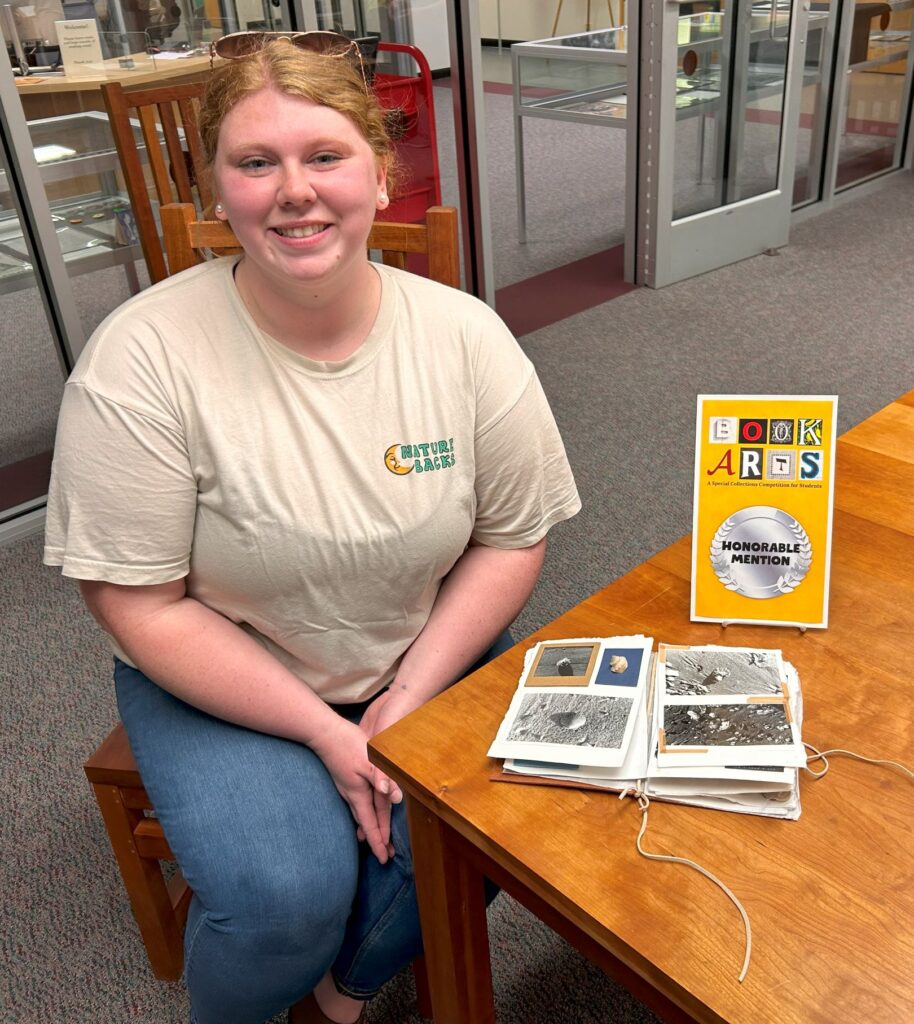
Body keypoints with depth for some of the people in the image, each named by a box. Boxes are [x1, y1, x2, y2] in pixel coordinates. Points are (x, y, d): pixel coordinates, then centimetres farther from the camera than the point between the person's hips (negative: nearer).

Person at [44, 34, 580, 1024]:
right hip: (224, 679, -2)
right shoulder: (141, 359, -19)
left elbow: (510, 540, -4)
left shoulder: (465, 335, -11)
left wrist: (410, 700, -14)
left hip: (429, 657, 3)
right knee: (287, 897, -22)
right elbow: (143, 605, -15)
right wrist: (323, 731, -18)